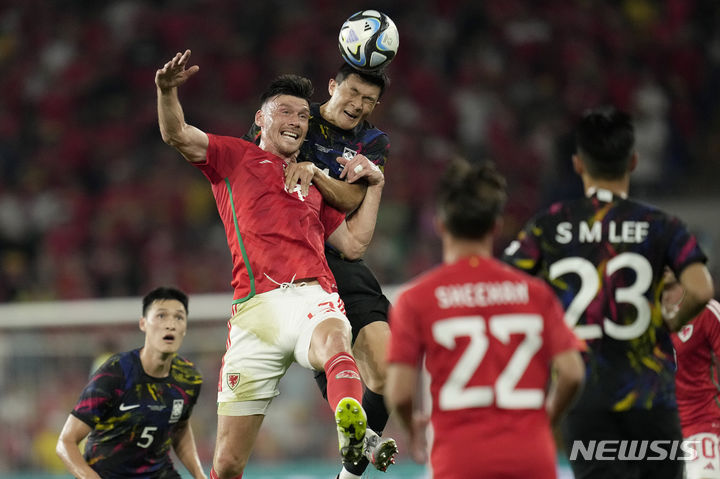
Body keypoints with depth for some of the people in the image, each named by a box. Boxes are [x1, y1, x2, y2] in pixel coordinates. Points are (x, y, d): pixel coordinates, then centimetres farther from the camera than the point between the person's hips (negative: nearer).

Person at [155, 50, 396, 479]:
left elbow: (353, 244, 28)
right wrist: (168, 90, -17)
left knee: (334, 343, -40)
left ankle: (355, 434, -67)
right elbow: (177, 134, 2)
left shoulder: (312, 182, 31)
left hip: (314, 296, 2)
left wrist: (375, 184, 23)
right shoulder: (234, 157, 19)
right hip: (257, 309, -2)